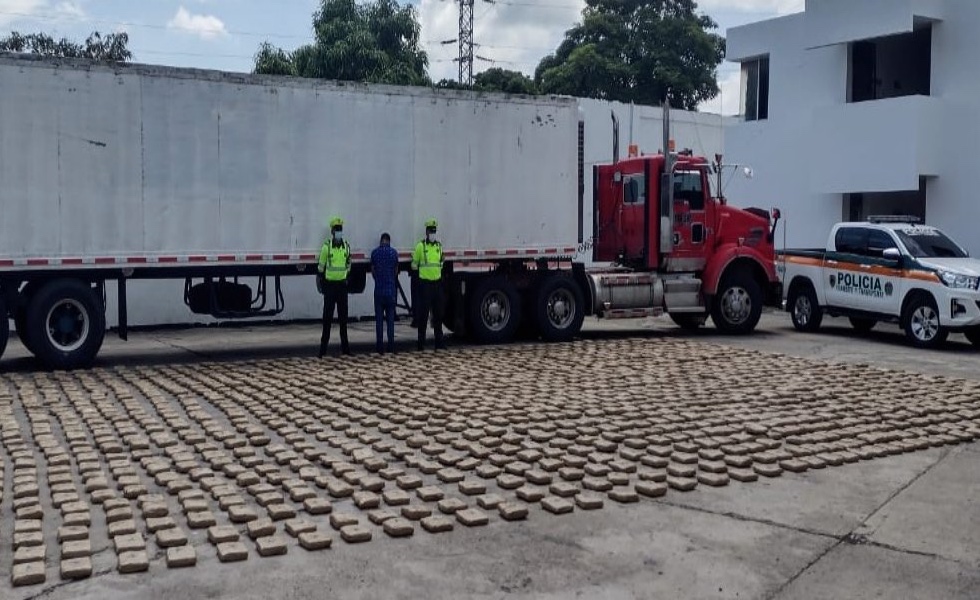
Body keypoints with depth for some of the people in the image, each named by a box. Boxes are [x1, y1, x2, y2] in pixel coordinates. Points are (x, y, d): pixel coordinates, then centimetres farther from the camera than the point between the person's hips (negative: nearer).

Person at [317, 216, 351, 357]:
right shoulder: (326, 245, -8)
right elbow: (321, 265, -4)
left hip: (342, 284, 4)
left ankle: (345, 346, 16)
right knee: (327, 316, -3)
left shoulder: (346, 246, 6)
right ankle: (323, 347, 3)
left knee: (343, 316, 8)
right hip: (330, 284, -4)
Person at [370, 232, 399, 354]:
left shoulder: (375, 252, -3)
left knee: (379, 319, 3)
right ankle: (391, 346, 6)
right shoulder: (394, 252, -2)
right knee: (390, 318, 8)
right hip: (391, 289, 1)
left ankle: (380, 348, 2)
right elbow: (396, 271, 8)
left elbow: (372, 271, 7)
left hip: (378, 290, -1)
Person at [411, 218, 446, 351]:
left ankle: (439, 342, 16)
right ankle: (421, 342, 2)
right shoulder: (420, 246, -4)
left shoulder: (439, 246, 13)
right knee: (423, 314, -3)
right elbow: (414, 265, 1)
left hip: (437, 283, 6)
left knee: (438, 314, 10)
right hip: (425, 283, -6)